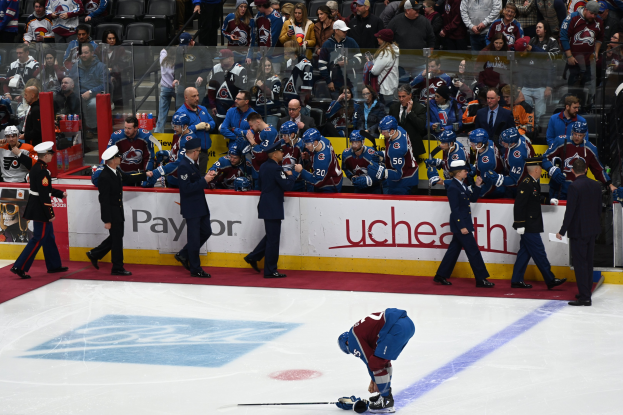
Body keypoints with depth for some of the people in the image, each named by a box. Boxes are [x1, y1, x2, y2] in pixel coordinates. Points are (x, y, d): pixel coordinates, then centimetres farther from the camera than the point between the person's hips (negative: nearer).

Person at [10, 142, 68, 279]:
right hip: (40, 210, -10)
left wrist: (60, 194, 23)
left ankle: (54, 265, 28)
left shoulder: (36, 168, 9)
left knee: (49, 237, 18)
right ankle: (19, 267, -6)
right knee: (38, 239, -5)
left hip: (35, 207, 10)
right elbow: (44, 195, -23)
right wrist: (50, 214, -19)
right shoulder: (42, 171, -22)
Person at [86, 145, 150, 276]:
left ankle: (94, 254, 31)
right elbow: (104, 200, -22)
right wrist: (107, 220, -21)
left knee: (117, 237, 18)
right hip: (111, 212, -9)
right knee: (116, 238, 1)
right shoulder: (104, 177, -24)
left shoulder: (117, 171, 3)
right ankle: (117, 268, 13)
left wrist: (145, 175, 17)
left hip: (118, 210, 9)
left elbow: (128, 178, 24)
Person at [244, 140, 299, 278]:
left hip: (266, 206, 10)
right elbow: (288, 186, -22)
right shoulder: (275, 168, -19)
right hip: (273, 208, -9)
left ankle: (253, 257, 23)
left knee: (271, 236, 22)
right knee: (273, 239, -2)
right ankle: (270, 271, 3)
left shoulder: (264, 167, 9)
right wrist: (291, 175, -2)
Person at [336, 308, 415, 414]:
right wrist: (374, 380, 37)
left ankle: (386, 401, 2)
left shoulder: (354, 338, 3)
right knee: (384, 360, 25)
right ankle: (386, 393, 36)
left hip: (398, 328, -10)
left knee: (377, 361, -4)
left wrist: (375, 381, 16)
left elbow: (369, 360, 4)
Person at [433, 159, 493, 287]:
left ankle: (440, 276, 20)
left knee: (454, 250, 14)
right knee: (473, 251, -5)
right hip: (459, 223, -10)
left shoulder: (462, 185, 11)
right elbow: (455, 209, -20)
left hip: (464, 223, 10)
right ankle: (481, 279, 0)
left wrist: (477, 186, 2)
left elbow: (473, 199, 17)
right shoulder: (453, 187, -17)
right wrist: (462, 227, -22)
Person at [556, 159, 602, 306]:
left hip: (579, 231, -7)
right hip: (592, 230, 7)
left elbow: (570, 211, -17)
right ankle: (586, 293, 24)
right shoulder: (596, 185, 5)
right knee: (588, 262, 16)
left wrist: (563, 231, -10)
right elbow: (599, 209, 11)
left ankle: (584, 297, -6)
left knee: (580, 263, -4)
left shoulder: (575, 186, -16)